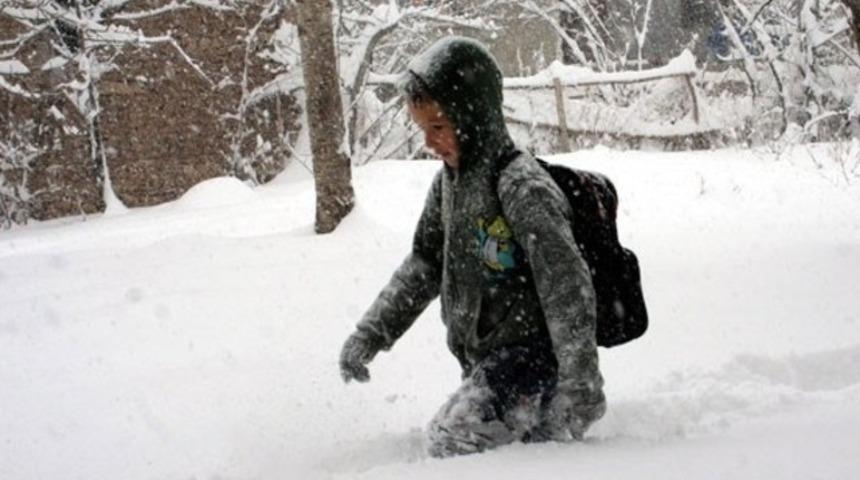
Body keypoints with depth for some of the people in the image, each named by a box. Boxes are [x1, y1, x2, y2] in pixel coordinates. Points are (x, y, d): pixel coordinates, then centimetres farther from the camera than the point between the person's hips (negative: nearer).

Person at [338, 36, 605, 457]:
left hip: (533, 354, -9)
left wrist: (580, 381, -28)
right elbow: (424, 265, 18)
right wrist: (372, 332, 10)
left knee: (452, 440, -20)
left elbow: (567, 286, -24)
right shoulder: (449, 181, 8)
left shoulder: (522, 188, -20)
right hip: (484, 359, 9)